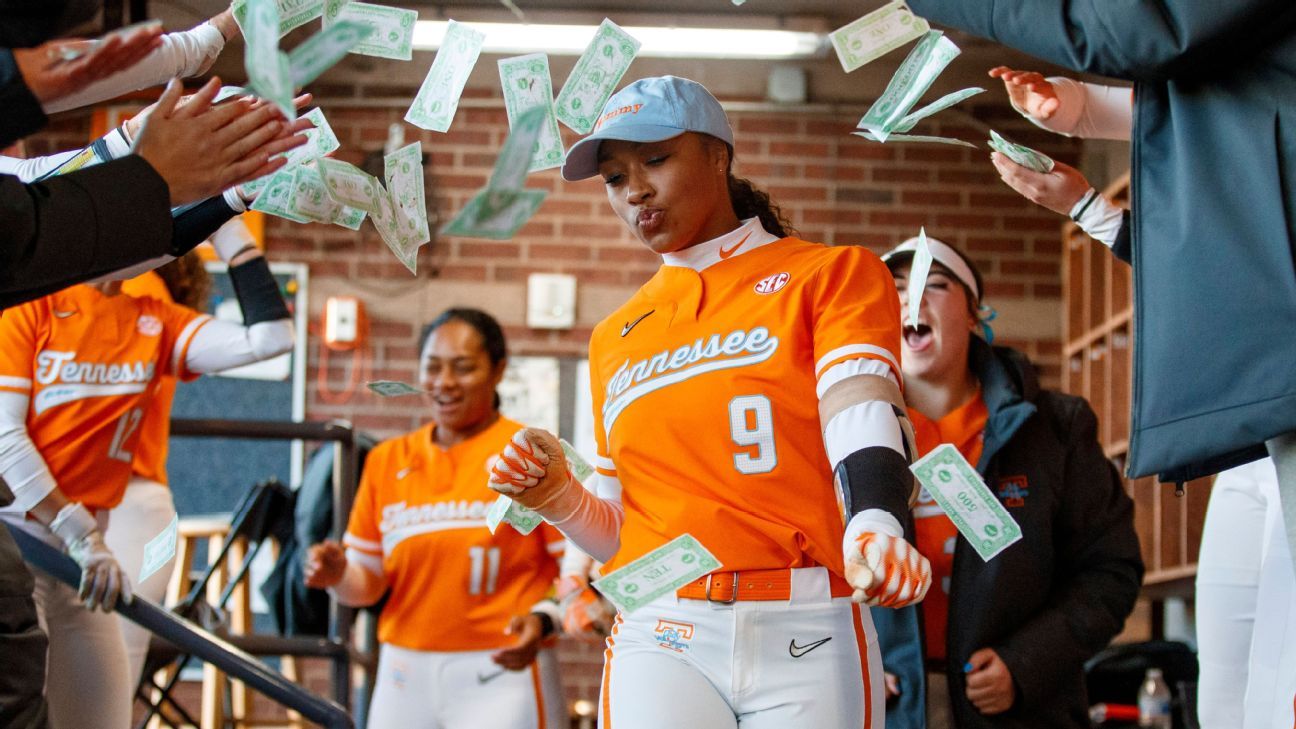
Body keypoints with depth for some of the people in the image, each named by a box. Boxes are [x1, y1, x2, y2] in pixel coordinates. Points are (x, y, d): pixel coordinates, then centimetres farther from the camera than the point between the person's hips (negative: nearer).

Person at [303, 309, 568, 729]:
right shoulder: (387, 460, 12)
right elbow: (369, 582, 13)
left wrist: (544, 619, -21)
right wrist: (338, 575, -9)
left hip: (501, 674, -4)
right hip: (405, 678, 4)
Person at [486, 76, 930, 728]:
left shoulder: (833, 273, 5)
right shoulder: (613, 339, 18)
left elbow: (860, 418, -13)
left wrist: (873, 524, -33)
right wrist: (558, 497, 0)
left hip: (810, 633, -3)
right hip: (660, 642, 3)